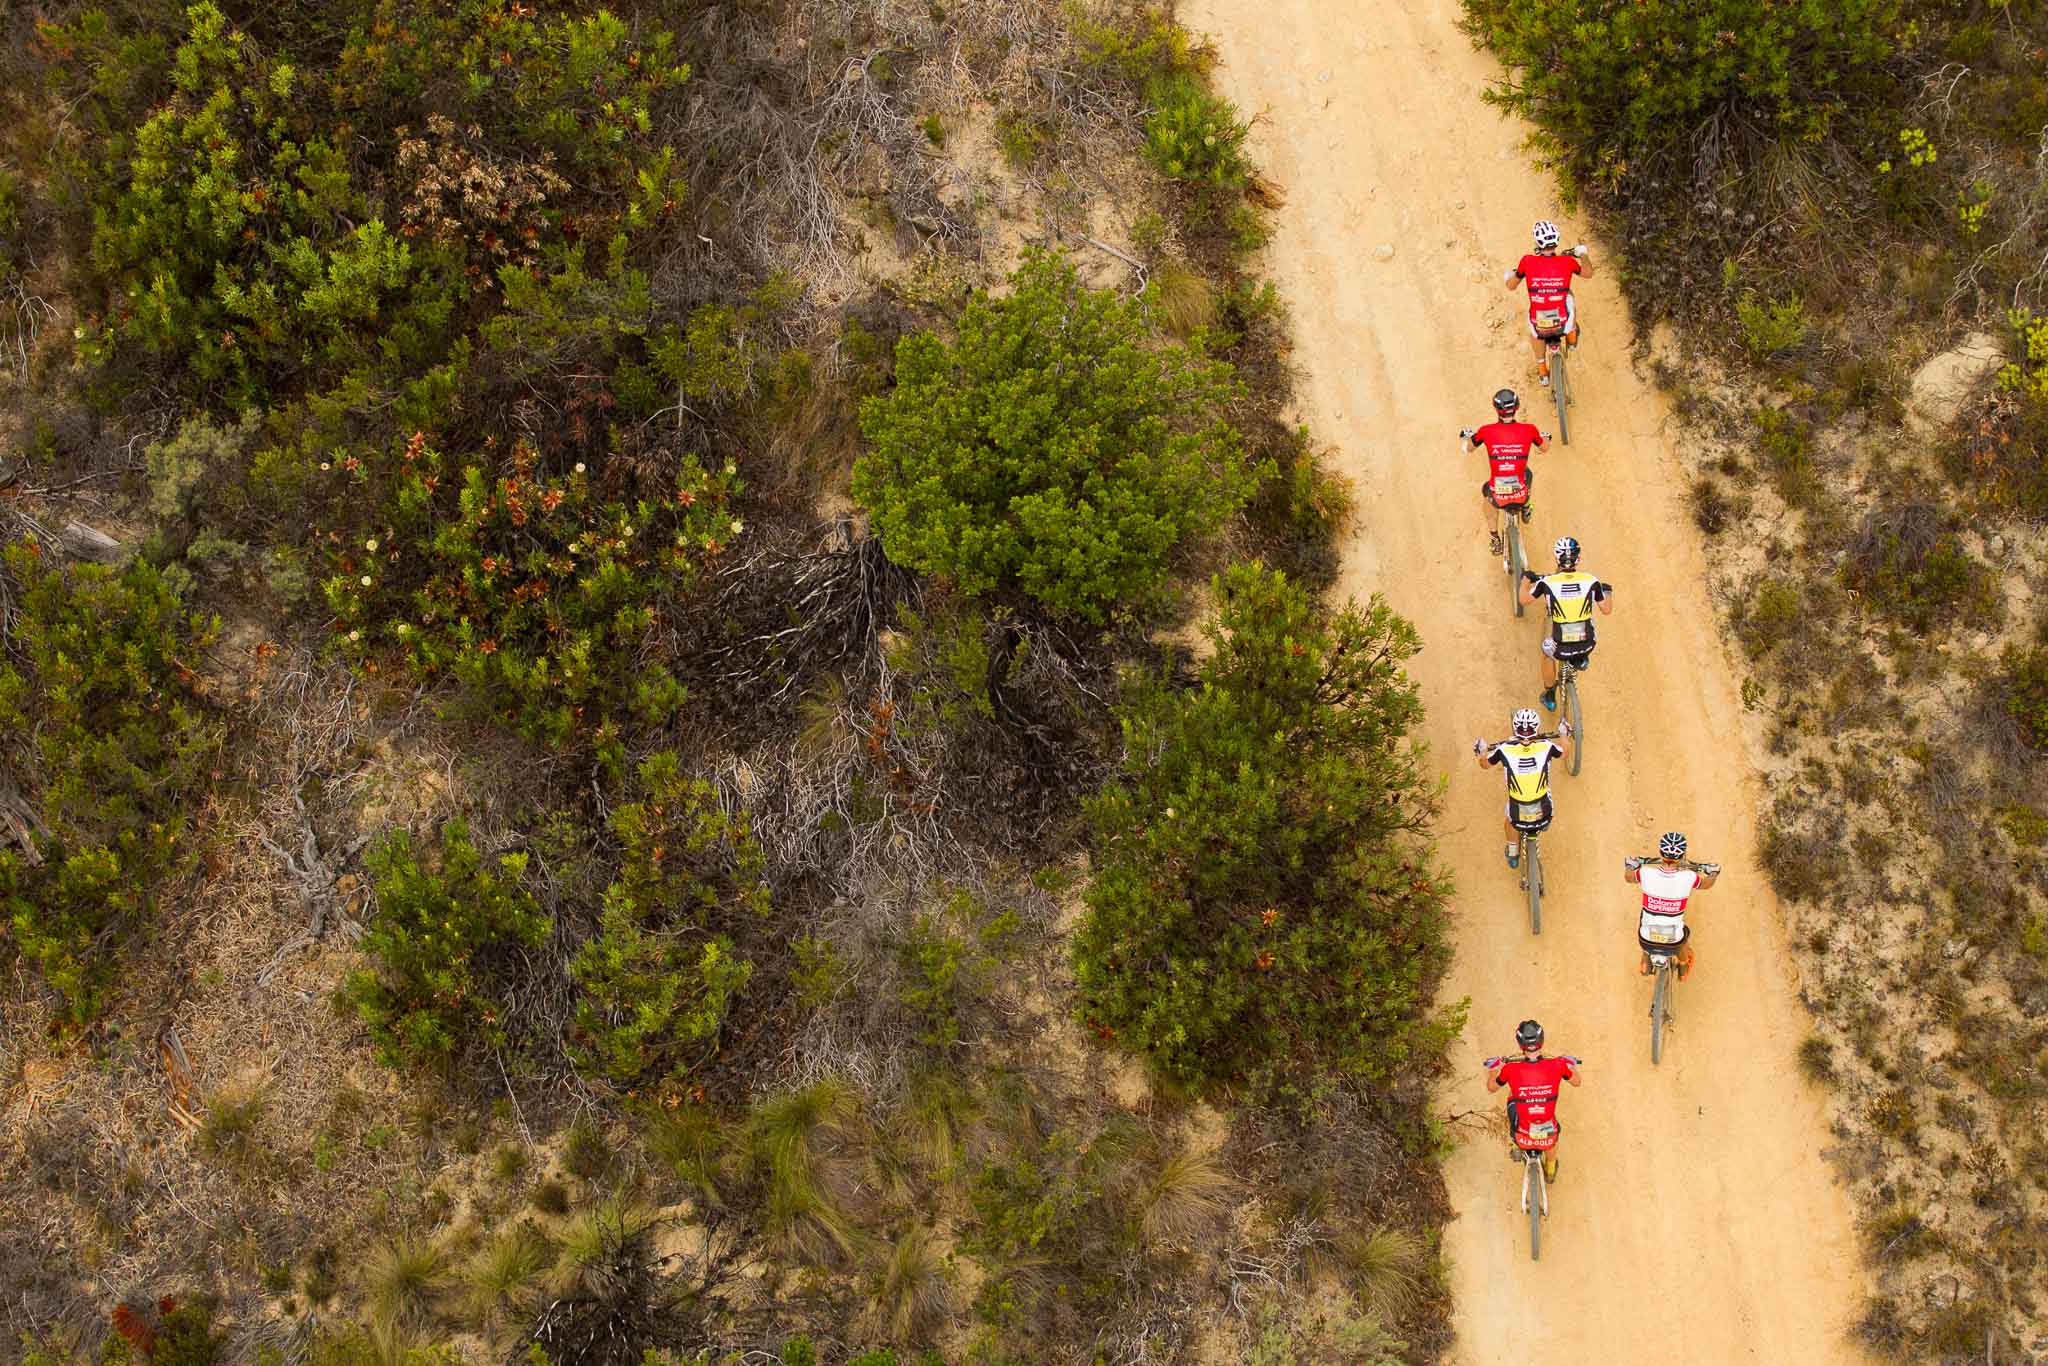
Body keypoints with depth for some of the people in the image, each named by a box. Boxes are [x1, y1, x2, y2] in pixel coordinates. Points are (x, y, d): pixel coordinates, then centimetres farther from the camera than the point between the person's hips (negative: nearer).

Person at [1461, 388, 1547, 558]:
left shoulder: (1487, 431, -12)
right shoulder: (1528, 429, -10)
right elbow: (1543, 448, 12)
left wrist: (1468, 435, 33)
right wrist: (1544, 436, 36)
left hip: (1497, 495, -1)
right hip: (1520, 493, 1)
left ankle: (1495, 539, 42)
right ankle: (1525, 509, 59)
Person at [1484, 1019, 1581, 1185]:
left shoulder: (1510, 1069, -19)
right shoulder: (1556, 1066, -18)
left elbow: (1491, 1088, 2)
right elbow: (1576, 1082, 5)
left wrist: (1492, 1069, 12)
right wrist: (1571, 1065, 18)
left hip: (1523, 1137, -1)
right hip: (1547, 1137, 1)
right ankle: (1550, 1171, 61)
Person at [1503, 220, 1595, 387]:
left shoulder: (1528, 261, -13)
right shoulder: (1567, 262, -11)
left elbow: (1511, 285, 4)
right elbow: (1588, 273, 10)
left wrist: (1507, 277, 27)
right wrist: (1583, 254, 28)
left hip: (1540, 325, 0)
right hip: (1563, 322, 0)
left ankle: (1542, 371, 45)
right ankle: (1571, 335, 47)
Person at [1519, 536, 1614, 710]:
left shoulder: (1547, 582, -14)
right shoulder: (1591, 581, -10)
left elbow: (1524, 599, 4)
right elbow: (1607, 610, 2)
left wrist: (1526, 578, 23)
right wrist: (1608, 591, 22)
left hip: (1561, 648, -1)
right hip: (1587, 645, 1)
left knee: (1547, 650, 35)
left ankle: (1550, 697, 47)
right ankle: (1582, 659, 36)